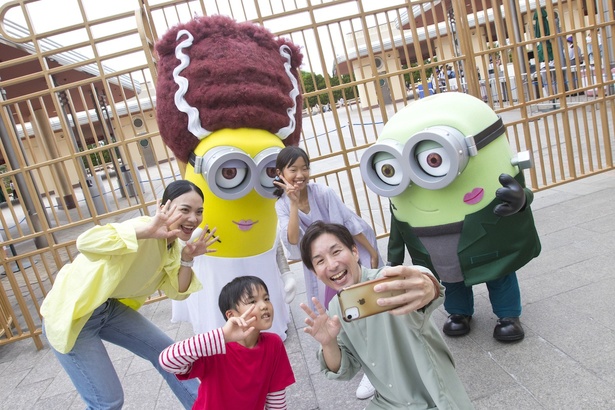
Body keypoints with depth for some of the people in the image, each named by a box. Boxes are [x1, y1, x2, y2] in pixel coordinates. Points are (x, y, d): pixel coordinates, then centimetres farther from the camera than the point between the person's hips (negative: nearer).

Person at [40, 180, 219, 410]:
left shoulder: (173, 245, 0)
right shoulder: (144, 229, -26)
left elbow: (176, 292, 0)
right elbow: (86, 241, -40)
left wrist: (187, 259, -16)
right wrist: (147, 231, -48)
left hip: (110, 307, 8)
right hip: (71, 312, -8)